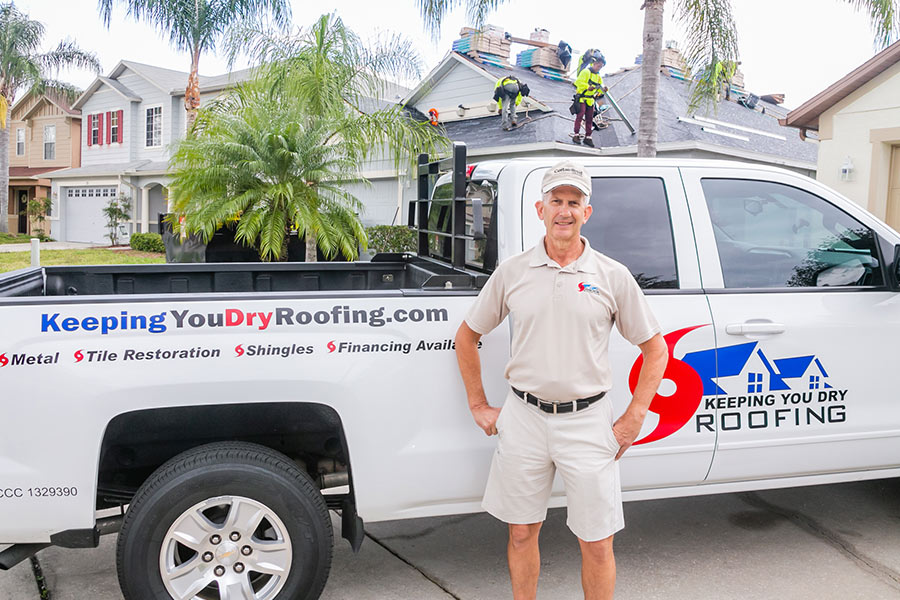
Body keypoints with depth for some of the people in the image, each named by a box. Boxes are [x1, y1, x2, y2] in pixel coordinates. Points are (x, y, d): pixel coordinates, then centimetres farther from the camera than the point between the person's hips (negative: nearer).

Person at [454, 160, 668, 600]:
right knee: (521, 531, 13)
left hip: (588, 422, -1)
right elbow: (466, 337, 12)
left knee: (597, 544, 5)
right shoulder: (512, 272, 3)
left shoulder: (613, 277, 0)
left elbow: (655, 349, 5)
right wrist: (478, 406, 8)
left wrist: (633, 420, -1)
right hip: (523, 419, 2)